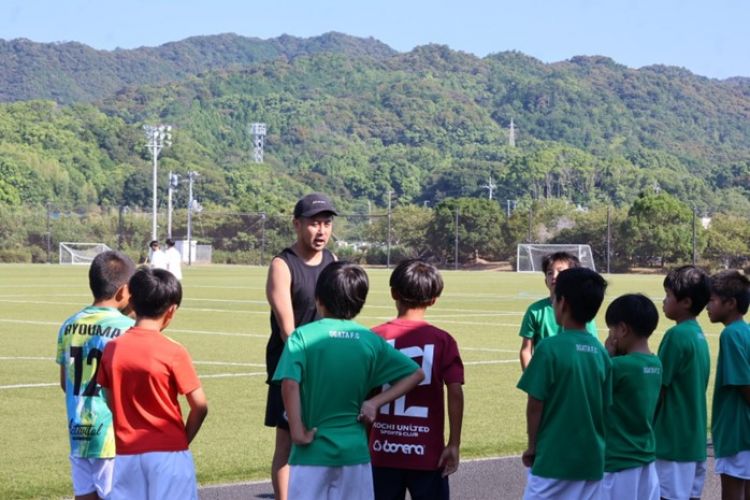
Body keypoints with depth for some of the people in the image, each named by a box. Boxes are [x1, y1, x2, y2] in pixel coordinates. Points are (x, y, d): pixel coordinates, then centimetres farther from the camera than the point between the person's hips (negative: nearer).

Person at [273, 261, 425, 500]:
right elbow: (415, 374, 6)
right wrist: (375, 402, 3)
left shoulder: (303, 336, -7)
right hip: (354, 451, 3)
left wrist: (297, 432, -13)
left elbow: (289, 384, -20)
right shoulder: (371, 341, 3)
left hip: (312, 451, -3)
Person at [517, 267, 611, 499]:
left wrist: (532, 446, 3)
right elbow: (606, 407, 8)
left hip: (554, 458, -5)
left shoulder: (550, 348, -12)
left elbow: (535, 404, -9)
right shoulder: (601, 352, 3)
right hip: (592, 458, 5)